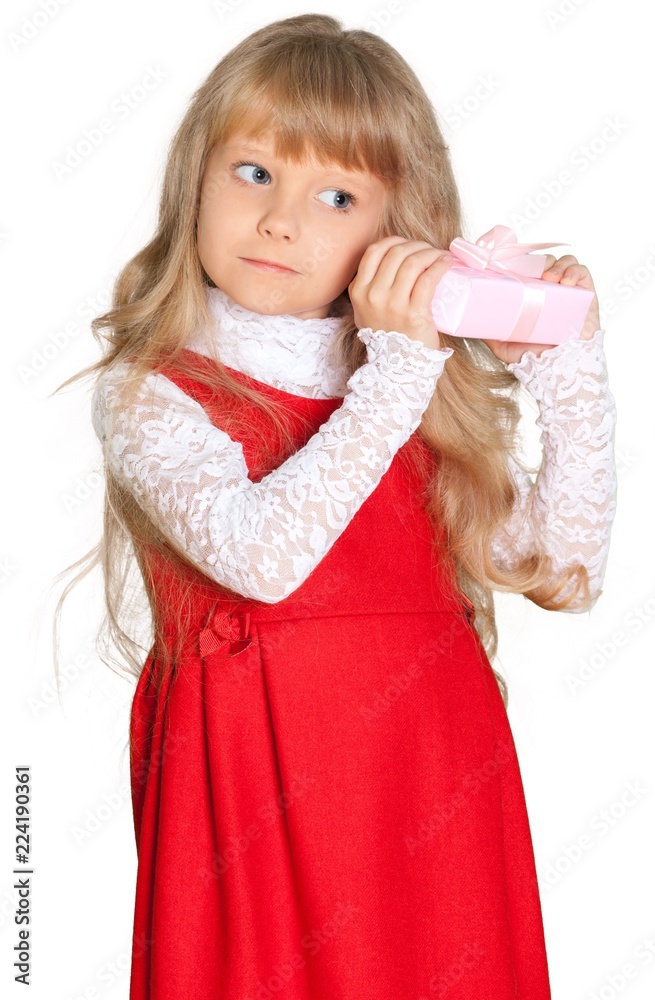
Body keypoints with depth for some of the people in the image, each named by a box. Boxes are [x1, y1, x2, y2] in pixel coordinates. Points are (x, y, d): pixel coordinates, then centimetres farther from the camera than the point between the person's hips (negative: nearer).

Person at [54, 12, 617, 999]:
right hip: (260, 793, -3)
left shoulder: (430, 390, 8)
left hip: (438, 793, 4)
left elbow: (565, 571, 4)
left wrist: (573, 370, -5)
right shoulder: (148, 393, -6)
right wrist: (395, 373, -21)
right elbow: (257, 556, -24)